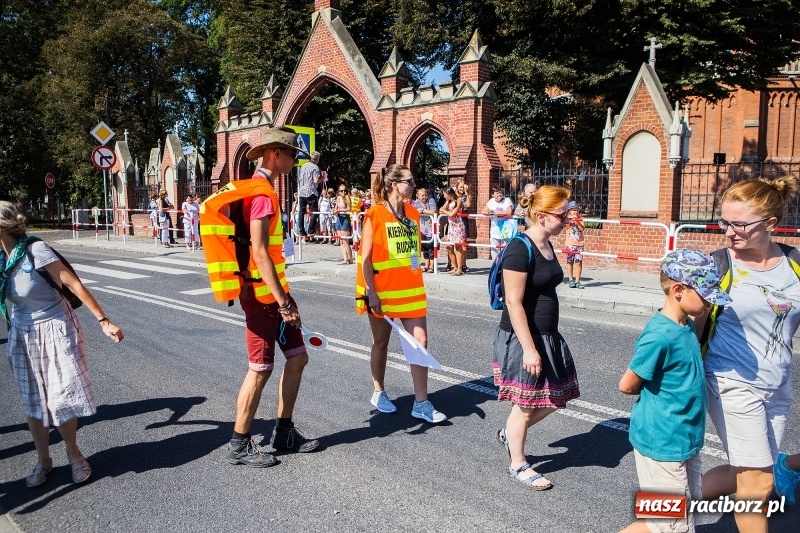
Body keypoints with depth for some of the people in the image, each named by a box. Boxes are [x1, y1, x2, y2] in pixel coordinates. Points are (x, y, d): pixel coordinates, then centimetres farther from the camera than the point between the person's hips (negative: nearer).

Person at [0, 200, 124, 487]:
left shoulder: (35, 250, -21)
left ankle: (74, 455, 23)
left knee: (60, 398, 2)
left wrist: (103, 321, -23)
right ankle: (43, 461, 27)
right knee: (33, 403, 12)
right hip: (23, 336, 6)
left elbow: (74, 284, -21)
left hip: (54, 331, -6)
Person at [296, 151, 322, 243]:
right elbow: (316, 181, -16)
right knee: (314, 212, 0)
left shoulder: (303, 166, 12)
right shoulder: (315, 167, -7)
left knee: (301, 212, 10)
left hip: (301, 192, 6)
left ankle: (301, 231, 11)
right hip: (311, 192, -6)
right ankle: (311, 231, -7)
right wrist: (322, 178, 1)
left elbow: (299, 180, 16)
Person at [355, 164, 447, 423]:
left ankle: (421, 403, 8)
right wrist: (371, 292, -16)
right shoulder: (375, 215, -10)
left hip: (411, 289, 5)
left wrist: (417, 283, 15)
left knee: (420, 341, 0)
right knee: (381, 343, 11)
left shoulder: (413, 214, 7)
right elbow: (365, 258, -11)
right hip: (382, 291, -5)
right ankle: (379, 393, 30)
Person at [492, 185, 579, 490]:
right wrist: (529, 348, -22)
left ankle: (509, 434, 35)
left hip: (547, 336, 9)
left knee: (557, 396, 15)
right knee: (526, 404, 6)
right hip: (522, 339, -9)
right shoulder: (520, 249, -20)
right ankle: (518, 465, 26)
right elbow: (514, 303, -22)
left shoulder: (546, 246, 8)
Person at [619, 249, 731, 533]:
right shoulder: (660, 336, -26)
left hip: (684, 440, 9)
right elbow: (627, 385, -18)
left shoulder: (687, 327, 2)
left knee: (689, 508, 22)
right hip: (663, 444, -9)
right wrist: (654, 388, -4)